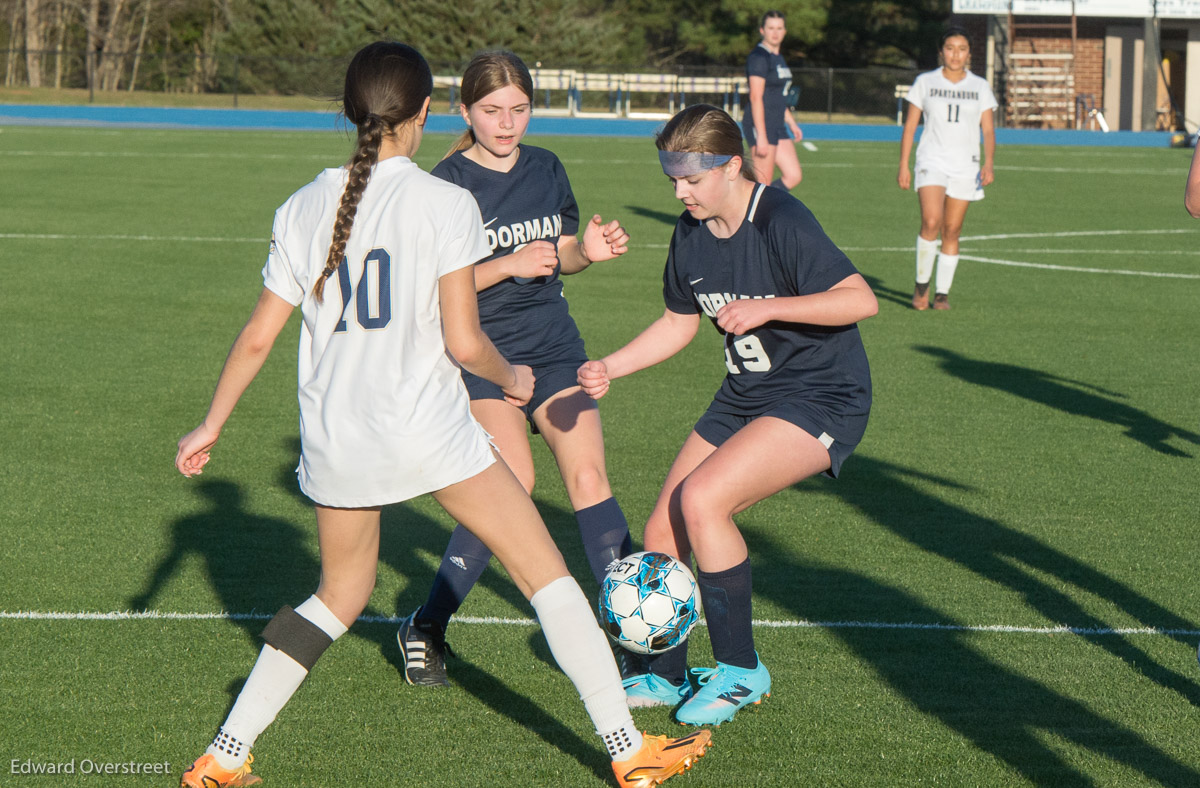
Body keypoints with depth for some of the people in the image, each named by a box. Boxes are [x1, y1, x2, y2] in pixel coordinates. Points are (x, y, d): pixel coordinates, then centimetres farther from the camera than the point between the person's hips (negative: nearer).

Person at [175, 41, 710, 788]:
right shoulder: (446, 202, -8)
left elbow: (258, 337, 7)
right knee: (546, 571, 7)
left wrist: (211, 426, 19)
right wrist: (510, 378, 10)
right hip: (427, 429, -5)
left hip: (333, 439, 5)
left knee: (341, 594, 24)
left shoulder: (304, 208, 5)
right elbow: (463, 342, -11)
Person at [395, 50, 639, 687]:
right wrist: (509, 265, -23)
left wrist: (589, 250, -5)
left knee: (587, 475, -10)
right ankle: (425, 629, -6)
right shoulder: (448, 183, -8)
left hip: (553, 347, 5)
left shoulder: (545, 168, 8)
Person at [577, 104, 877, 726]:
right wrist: (608, 368, 4)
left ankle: (741, 670, -10)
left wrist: (768, 307, -31)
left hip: (821, 399, -8)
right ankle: (665, 677, 25)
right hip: (743, 398, 8)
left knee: (702, 497, -26)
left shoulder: (781, 222, -21)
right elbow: (679, 322, 17)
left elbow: (861, 300, -25)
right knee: (663, 533, 2)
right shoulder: (691, 233, 3)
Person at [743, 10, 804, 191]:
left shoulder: (777, 57, 16)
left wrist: (792, 123, 24)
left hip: (777, 126, 9)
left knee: (794, 176, 4)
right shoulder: (759, 57, -13)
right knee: (764, 183, -8)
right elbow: (756, 98, -19)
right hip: (760, 124, -9)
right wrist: (761, 137, -23)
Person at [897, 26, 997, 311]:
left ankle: (942, 293, 11)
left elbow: (989, 130, 7)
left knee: (952, 231, 2)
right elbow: (910, 125, 7)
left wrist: (988, 163, -8)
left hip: (965, 167, 2)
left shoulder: (980, 87, 8)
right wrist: (903, 166, 1)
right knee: (931, 222, -20)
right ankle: (922, 284, -5)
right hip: (932, 162, -2)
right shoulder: (925, 82, 4)